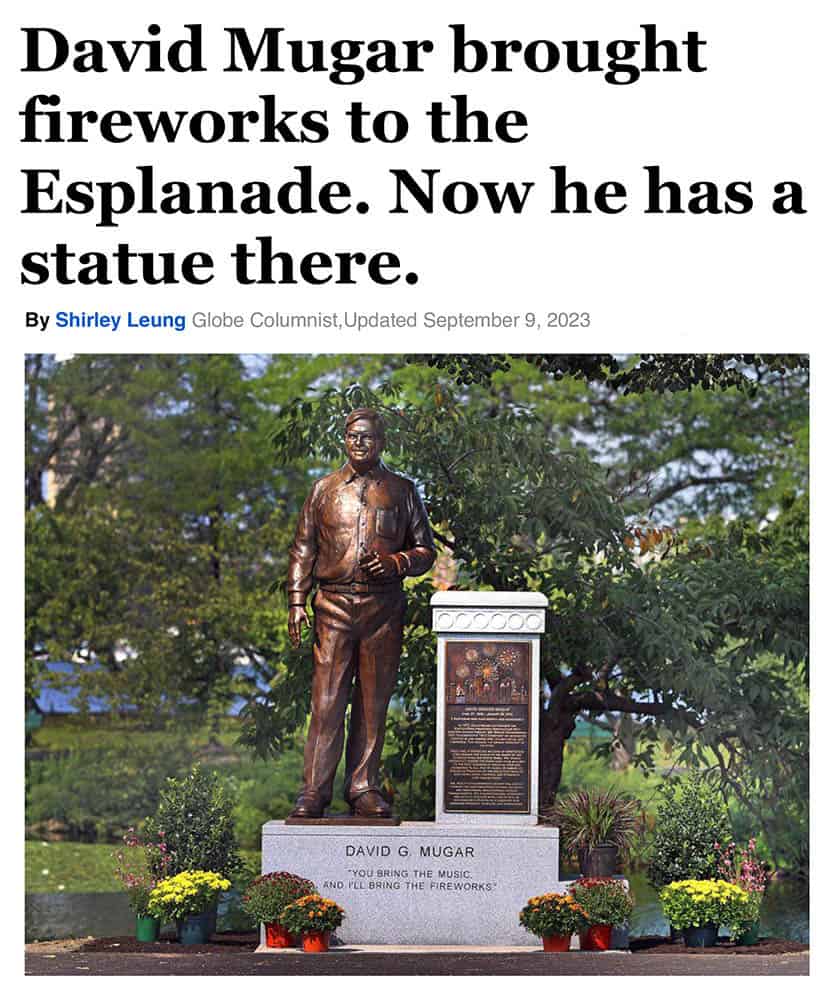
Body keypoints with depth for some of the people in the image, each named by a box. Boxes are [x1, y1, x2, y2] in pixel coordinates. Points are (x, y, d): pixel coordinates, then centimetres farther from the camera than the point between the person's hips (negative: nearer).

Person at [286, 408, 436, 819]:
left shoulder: (401, 490, 10)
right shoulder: (325, 489, 11)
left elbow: (425, 549, 12)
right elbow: (303, 549, 12)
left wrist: (396, 563, -9)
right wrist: (297, 602, 2)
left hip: (383, 608, 1)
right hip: (334, 604, 0)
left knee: (373, 703, 3)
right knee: (327, 700, -6)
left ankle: (363, 788, 11)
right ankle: (314, 791, -3)